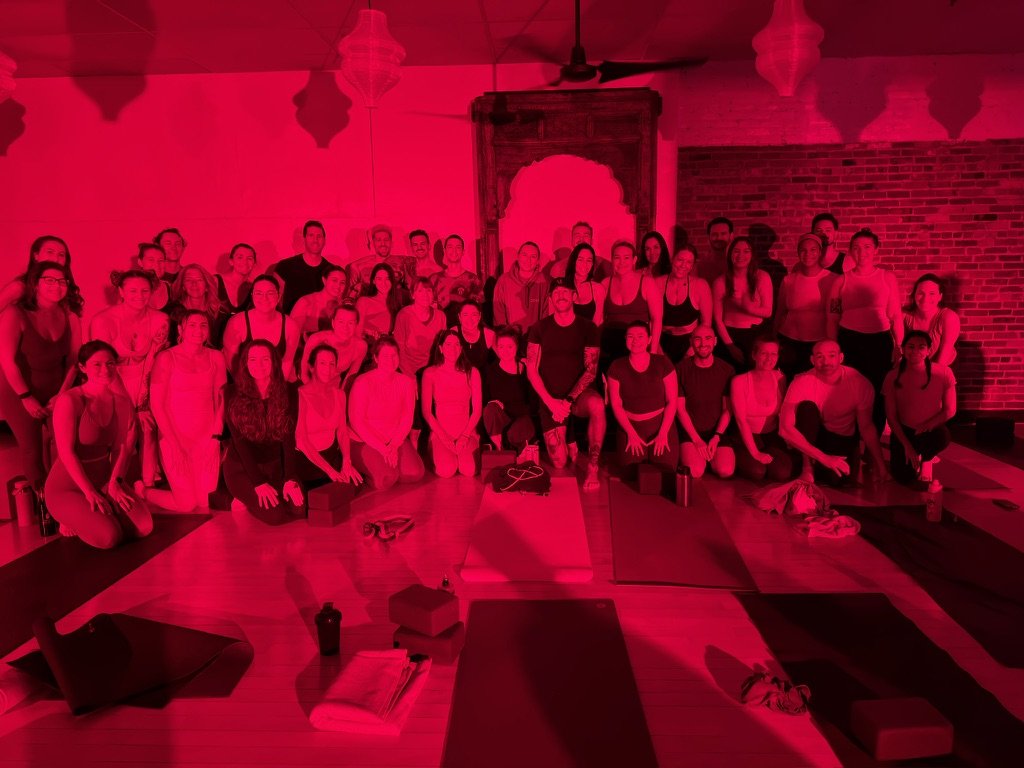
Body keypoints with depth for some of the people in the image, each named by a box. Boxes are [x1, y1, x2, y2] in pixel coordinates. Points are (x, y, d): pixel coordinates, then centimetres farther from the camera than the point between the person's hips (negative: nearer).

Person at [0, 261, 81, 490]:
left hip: (57, 394, 3)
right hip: (20, 396, -3)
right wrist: (27, 398, -14)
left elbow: (74, 359, 2)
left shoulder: (70, 317, -1)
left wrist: (62, 394, -5)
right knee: (32, 451, -2)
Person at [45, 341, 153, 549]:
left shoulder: (120, 401, 1)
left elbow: (122, 446, 2)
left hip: (104, 481, 6)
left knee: (144, 526, -13)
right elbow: (66, 453, -19)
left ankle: (93, 516, 13)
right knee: (108, 537, -24)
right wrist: (90, 493, -19)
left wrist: (114, 481, -11)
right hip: (68, 488, -6)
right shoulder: (69, 400, -17)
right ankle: (73, 519, 8)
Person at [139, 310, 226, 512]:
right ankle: (142, 490, 23)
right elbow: (156, 404, -6)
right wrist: (175, 444, -10)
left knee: (207, 501, -4)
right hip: (174, 438, -3)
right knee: (186, 504, -4)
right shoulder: (166, 358, -5)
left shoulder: (216, 358, 5)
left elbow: (220, 400, 9)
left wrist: (216, 436, -2)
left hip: (207, 439, 3)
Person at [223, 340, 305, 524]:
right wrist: (259, 482, -20)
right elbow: (240, 440, -12)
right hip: (242, 466, -3)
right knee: (274, 514, -21)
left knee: (300, 508, -15)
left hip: (276, 464, 3)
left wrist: (290, 479, -18)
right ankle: (246, 500, 10)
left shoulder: (288, 392, -3)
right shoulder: (234, 394, -9)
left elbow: (289, 438, -6)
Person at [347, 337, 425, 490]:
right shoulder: (363, 383, -12)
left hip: (396, 440, 4)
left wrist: (394, 445, -14)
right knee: (386, 478, -26)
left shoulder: (407, 382, 1)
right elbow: (356, 422, -13)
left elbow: (407, 418, 0)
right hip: (364, 442, -4)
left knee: (415, 473, -19)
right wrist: (383, 449, -17)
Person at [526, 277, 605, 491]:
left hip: (577, 393, -1)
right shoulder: (540, 328, 2)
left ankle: (593, 467, -23)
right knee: (559, 462, -10)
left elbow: (591, 371, -7)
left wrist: (569, 400, -19)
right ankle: (569, 440, 27)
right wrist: (551, 401, -13)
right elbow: (531, 370, -2)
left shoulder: (587, 328, -1)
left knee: (597, 405, -38)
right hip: (550, 398, 1)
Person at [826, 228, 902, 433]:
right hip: (849, 342, 0)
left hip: (880, 342, 0)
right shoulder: (841, 281, 2)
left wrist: (899, 346, -3)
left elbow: (896, 315, 2)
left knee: (878, 394, 7)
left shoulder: (887, 277, 3)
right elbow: (832, 319, 4)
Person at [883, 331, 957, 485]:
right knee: (904, 477, -13)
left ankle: (926, 459, 3)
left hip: (931, 430, 0)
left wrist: (925, 427, -21)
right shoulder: (893, 376, -15)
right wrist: (907, 445, -12)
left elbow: (950, 410, -9)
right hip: (904, 430, 0)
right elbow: (891, 416, -9)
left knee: (942, 437, -36)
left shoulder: (943, 373, -16)